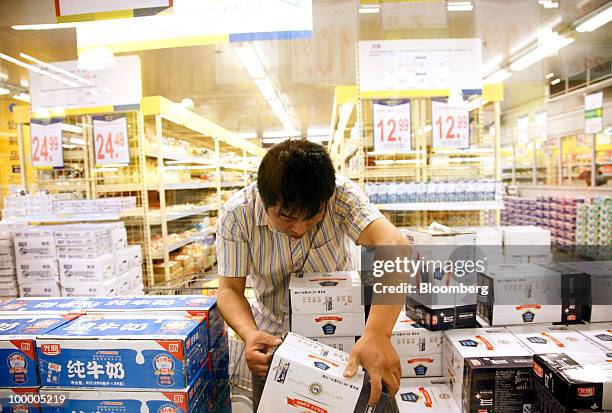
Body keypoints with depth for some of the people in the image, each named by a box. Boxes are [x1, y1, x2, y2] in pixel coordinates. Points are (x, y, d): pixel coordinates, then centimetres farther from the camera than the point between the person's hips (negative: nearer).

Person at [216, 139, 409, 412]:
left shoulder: (342, 195, -28)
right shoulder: (236, 215, -23)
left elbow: (395, 247, -41)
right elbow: (230, 289, -17)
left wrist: (377, 334, -54)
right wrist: (250, 335, -38)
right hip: (273, 338, 1)